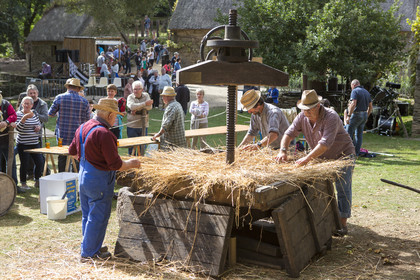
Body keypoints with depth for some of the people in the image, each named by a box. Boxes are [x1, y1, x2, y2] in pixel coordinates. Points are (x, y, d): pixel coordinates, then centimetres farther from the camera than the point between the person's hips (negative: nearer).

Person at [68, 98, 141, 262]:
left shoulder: (83, 128, 5)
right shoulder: (104, 134, -23)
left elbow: (72, 151, 19)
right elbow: (116, 165, -22)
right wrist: (131, 164, -5)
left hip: (83, 175, 9)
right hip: (99, 180, -9)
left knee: (87, 215, 19)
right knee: (98, 217, 4)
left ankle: (92, 247, 34)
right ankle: (89, 253, 13)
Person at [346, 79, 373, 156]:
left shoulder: (355, 91, -9)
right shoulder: (366, 92, 16)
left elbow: (353, 104, -22)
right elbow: (370, 106, 17)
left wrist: (349, 115, -19)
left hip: (357, 114, -8)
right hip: (364, 115, 8)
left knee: (349, 132, -2)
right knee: (359, 134, 10)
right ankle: (357, 152, 12)